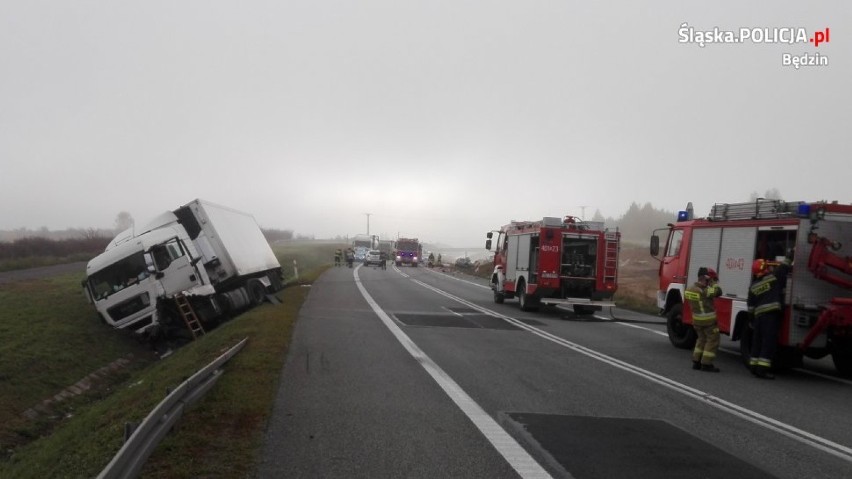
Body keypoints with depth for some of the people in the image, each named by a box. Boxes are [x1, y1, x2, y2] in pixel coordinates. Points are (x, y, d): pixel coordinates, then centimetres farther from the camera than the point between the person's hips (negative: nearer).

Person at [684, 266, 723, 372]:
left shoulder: (690, 288, 5)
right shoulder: (703, 290, -21)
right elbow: (718, 292, -24)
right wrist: (714, 283, -8)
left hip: (696, 319, 8)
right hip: (708, 320, -8)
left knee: (702, 339, 20)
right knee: (712, 340, 2)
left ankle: (696, 362, 20)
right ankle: (706, 364, 1)